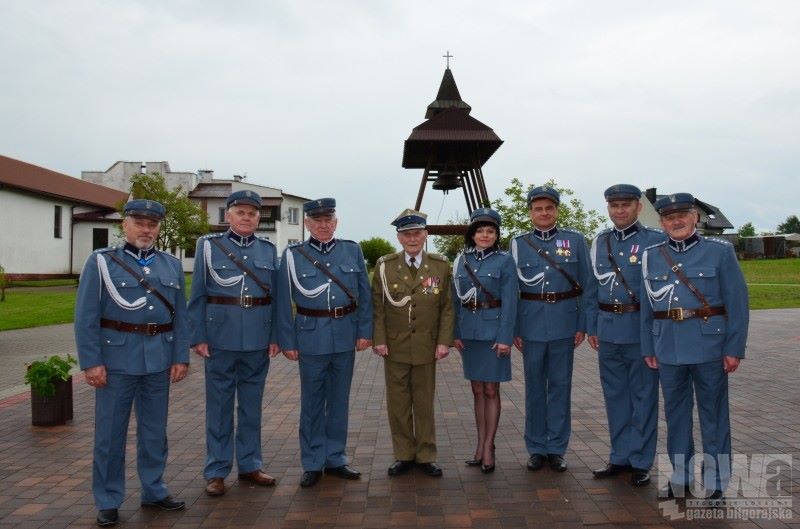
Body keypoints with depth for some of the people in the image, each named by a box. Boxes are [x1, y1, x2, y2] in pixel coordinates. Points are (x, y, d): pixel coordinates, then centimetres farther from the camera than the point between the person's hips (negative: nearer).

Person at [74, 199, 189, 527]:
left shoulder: (172, 265, 9)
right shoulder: (101, 262, -2)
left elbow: (180, 316, 8)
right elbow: (86, 316, -6)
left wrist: (181, 357, 2)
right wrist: (91, 361, -12)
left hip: (159, 361, 3)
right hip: (117, 359, -3)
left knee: (155, 430, 13)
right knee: (110, 432, 6)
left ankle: (154, 491, 27)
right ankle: (108, 501, 19)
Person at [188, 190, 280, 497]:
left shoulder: (268, 250, 7)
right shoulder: (209, 246, 2)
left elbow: (276, 297, 7)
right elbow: (197, 295, 0)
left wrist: (276, 337, 1)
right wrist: (198, 337, -6)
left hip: (258, 339, 2)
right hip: (221, 338, -2)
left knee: (252, 405, 12)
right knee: (219, 405, 6)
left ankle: (249, 465, 25)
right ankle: (216, 471, 17)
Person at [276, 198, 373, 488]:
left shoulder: (353, 251, 5)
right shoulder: (293, 255, -1)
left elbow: (364, 294, 5)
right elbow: (284, 302, -1)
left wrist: (365, 331, 0)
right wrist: (287, 341, -3)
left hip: (345, 336, 2)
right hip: (311, 336, -2)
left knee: (339, 399, 12)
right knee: (312, 402, 8)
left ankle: (335, 459, 25)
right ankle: (312, 463, 20)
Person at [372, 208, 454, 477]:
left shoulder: (440, 265, 1)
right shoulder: (385, 265, 0)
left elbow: (447, 307, 1)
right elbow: (377, 306, 0)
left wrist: (444, 341, -6)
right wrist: (379, 340, -7)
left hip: (426, 347, 0)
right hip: (394, 347, 0)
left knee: (425, 403, 9)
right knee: (398, 404, 8)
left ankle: (426, 455, 22)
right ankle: (403, 455, 21)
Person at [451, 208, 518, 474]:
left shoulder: (504, 260, -4)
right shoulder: (462, 260, 7)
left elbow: (509, 301, -8)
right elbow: (456, 299, 9)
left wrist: (505, 337, -13)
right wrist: (455, 332, 2)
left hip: (493, 331, -4)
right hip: (468, 331, 4)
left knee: (491, 390, 2)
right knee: (477, 390, 12)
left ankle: (488, 447, 11)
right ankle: (481, 444, 22)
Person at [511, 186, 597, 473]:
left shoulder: (575, 240, 2)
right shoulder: (519, 244, 3)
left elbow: (588, 285, 2)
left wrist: (585, 325, -3)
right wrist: (513, 329, 0)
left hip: (564, 324, 0)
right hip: (531, 324, 0)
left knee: (560, 385, 7)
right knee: (534, 386, 8)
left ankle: (556, 448, 19)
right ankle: (537, 448, 21)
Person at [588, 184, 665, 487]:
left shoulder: (656, 240, -4)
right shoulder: (600, 242, 10)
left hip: (642, 329, -5)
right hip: (608, 329, 5)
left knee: (643, 396, 6)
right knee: (615, 395, 13)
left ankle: (640, 462, 17)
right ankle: (620, 457, 26)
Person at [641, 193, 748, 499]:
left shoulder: (720, 251, -2)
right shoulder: (651, 256, 6)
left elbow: (737, 302, -4)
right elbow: (647, 306, 9)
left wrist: (735, 348, -8)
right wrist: (648, 348, 7)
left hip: (709, 346, -3)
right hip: (669, 349, 3)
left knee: (713, 415, 7)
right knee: (675, 414, 12)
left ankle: (716, 483, 20)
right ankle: (681, 478, 26)